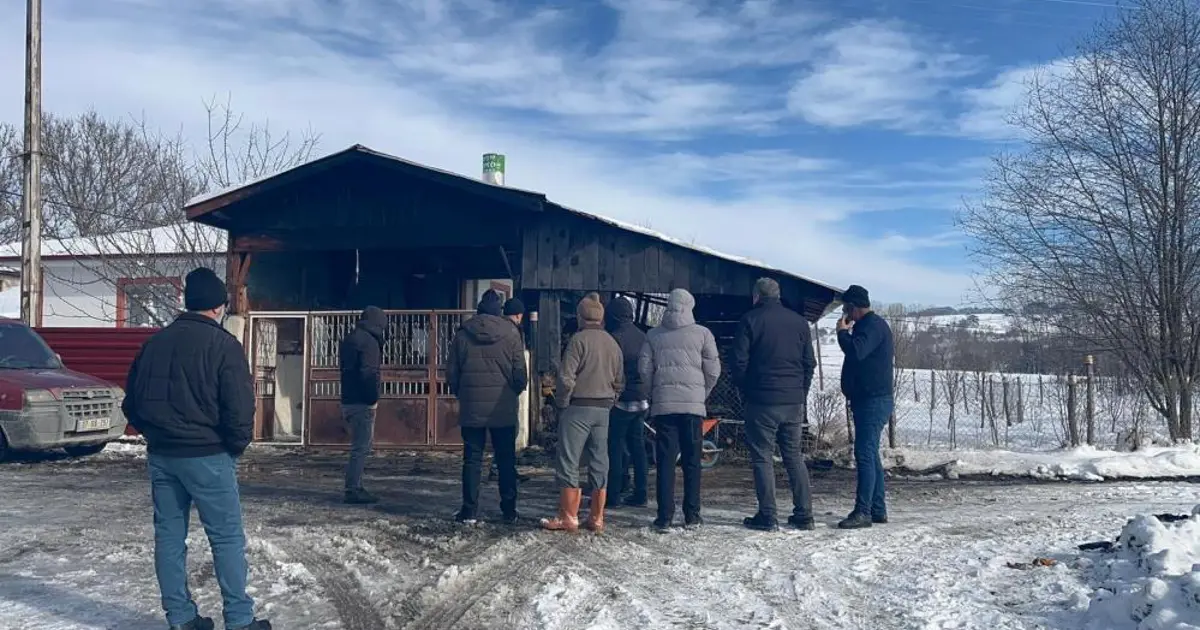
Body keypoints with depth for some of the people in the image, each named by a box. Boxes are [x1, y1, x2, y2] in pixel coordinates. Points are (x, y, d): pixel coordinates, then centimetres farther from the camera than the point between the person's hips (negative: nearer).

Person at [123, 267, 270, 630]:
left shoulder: (155, 342, 7)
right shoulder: (223, 344, -11)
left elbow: (132, 401, 12)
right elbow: (239, 406, -16)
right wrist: (237, 445, 0)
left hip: (160, 455, 6)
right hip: (207, 456, -6)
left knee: (169, 535, 11)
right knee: (227, 537, 1)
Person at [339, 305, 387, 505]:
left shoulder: (349, 339, 18)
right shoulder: (369, 342, -12)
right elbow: (369, 374, -21)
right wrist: (373, 399, -15)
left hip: (348, 400, 9)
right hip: (362, 403, -9)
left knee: (359, 446, 16)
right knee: (361, 448, -7)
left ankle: (355, 487, 20)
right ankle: (353, 491, -6)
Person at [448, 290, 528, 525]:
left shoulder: (462, 334, 2)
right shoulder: (511, 333, -3)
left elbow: (451, 372, 4)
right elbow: (520, 372, -3)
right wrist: (516, 391, 15)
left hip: (471, 408, 1)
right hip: (504, 408, -1)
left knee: (472, 459, 6)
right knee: (506, 460, 8)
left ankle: (470, 510, 5)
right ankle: (509, 510, 11)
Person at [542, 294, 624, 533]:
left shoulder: (579, 339, -11)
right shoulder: (613, 343, 10)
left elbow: (566, 378, -16)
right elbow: (619, 382, 13)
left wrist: (561, 403, -4)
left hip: (578, 407, -7)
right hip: (603, 410, 7)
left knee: (568, 462, 0)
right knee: (599, 464, 9)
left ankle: (568, 518, 1)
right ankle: (596, 518, 13)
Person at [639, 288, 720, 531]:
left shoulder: (654, 335, 6)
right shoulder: (702, 333, 2)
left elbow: (644, 368, 4)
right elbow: (713, 369, 1)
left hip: (663, 404, 1)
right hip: (693, 404, -1)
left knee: (665, 461, 2)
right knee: (692, 461, 7)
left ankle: (665, 516, 1)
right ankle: (692, 516, 9)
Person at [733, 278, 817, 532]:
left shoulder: (750, 320, -4)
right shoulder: (799, 321, 10)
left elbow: (740, 363, -6)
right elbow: (809, 363, 11)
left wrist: (744, 392, 7)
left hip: (762, 401, -4)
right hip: (794, 402, 5)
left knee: (762, 458, 2)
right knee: (794, 456, 12)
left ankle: (767, 516, 1)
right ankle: (803, 515, 12)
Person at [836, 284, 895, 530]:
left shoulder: (872, 326, -13)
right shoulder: (873, 325, 20)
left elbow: (856, 351, -28)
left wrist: (842, 332, -13)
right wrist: (847, 333, 14)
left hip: (873, 401, -11)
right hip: (871, 400, 11)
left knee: (865, 455, -12)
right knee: (871, 456, 13)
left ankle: (862, 512, -12)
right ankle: (878, 510, 18)